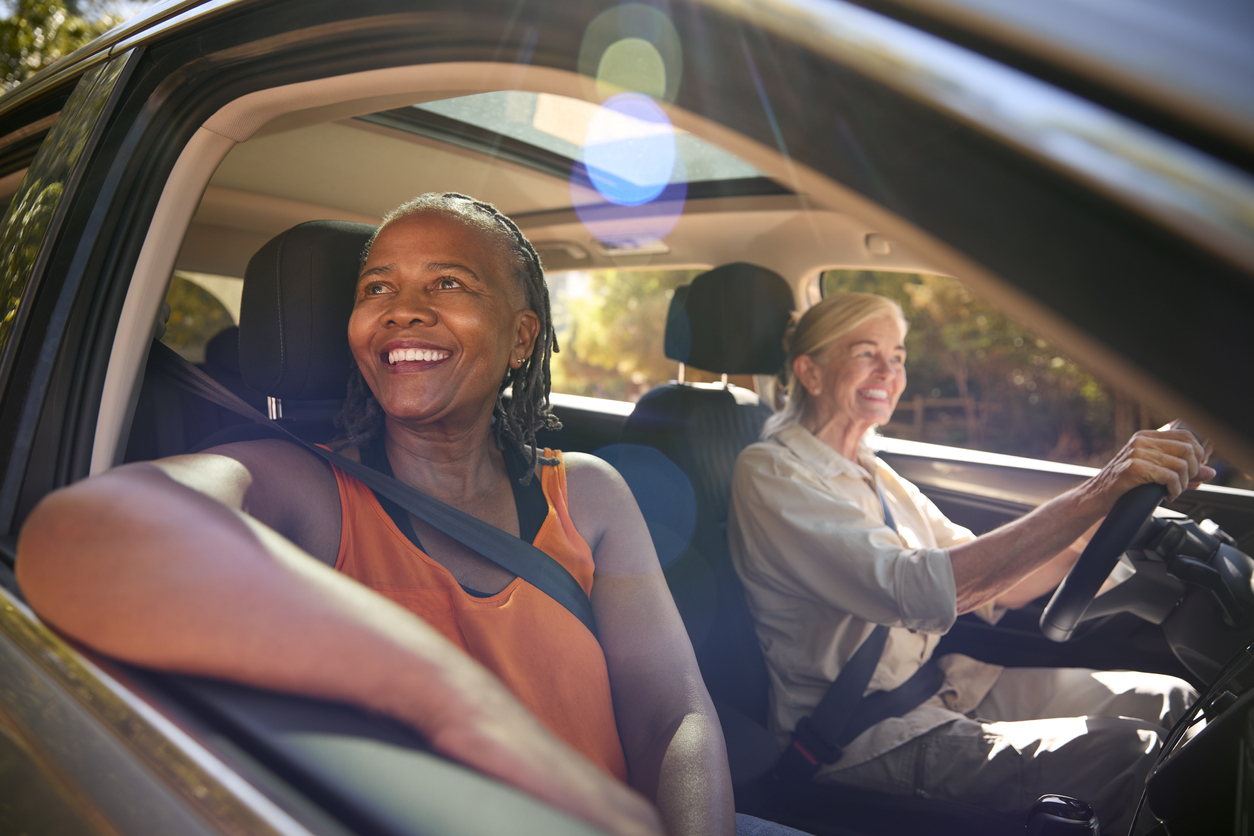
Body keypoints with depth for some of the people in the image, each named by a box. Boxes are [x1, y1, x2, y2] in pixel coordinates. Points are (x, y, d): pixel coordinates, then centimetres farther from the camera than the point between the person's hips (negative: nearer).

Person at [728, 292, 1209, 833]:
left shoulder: (873, 475, 16)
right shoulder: (769, 473, -14)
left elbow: (991, 589, 10)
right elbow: (919, 590, -28)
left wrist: (1112, 514, -4)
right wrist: (1096, 494, -29)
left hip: (949, 682, 9)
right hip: (862, 733, -8)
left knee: (1171, 702, -2)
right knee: (1129, 755, -21)